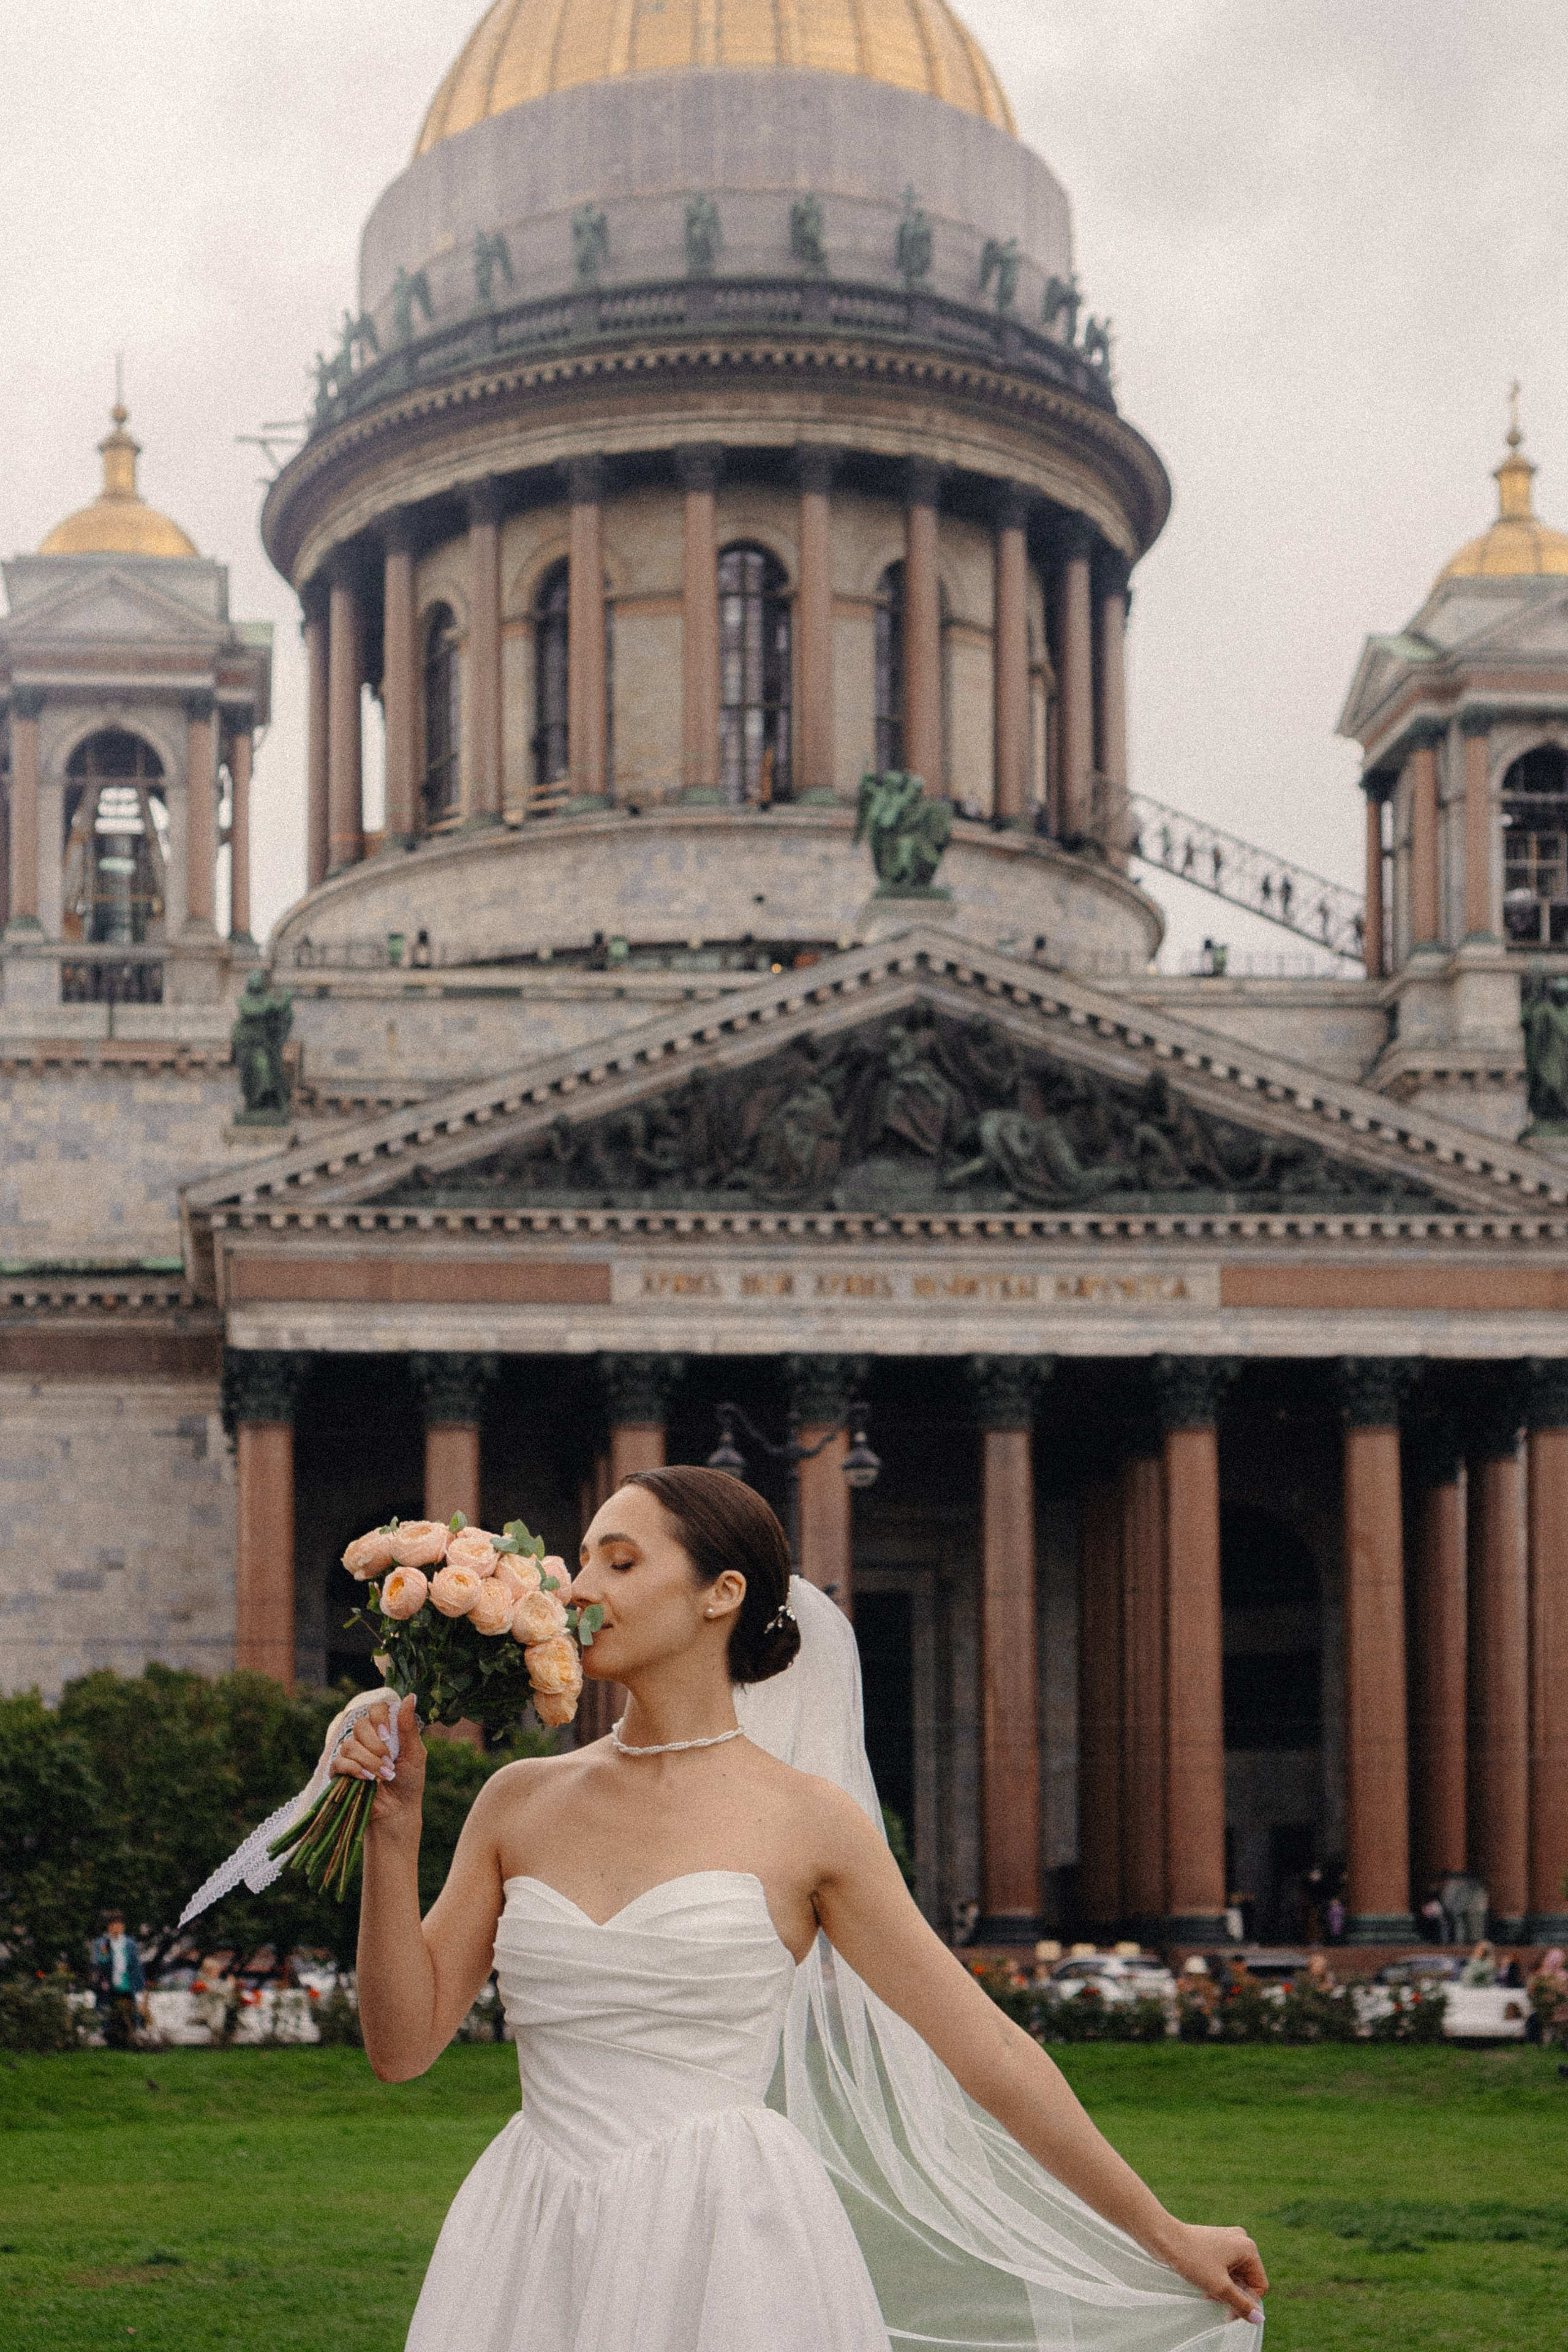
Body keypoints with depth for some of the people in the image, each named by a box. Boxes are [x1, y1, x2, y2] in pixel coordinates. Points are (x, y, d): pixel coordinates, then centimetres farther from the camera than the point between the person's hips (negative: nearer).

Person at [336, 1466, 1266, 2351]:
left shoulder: (807, 1821, 0)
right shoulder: (523, 1801, 9)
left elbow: (991, 2052, 4)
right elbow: (404, 2042, 8)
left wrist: (1166, 2237, 7)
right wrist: (394, 1823, -2)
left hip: (729, 2255, -3)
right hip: (537, 2258, 3)